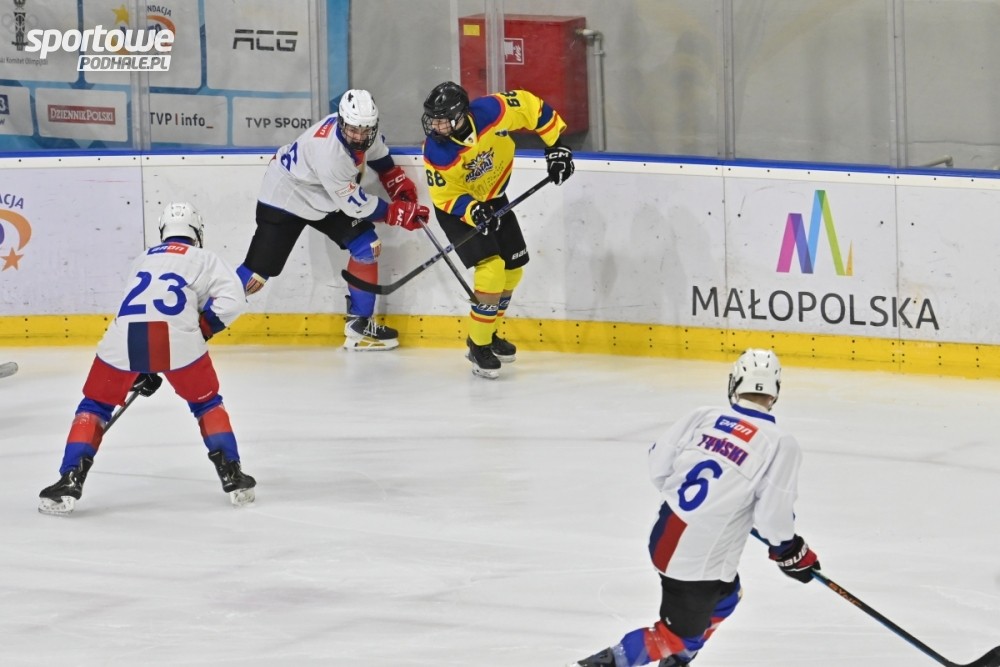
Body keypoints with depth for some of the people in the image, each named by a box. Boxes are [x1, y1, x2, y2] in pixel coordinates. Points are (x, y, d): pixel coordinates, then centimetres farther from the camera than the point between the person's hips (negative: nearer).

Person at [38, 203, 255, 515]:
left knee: (95, 405, 18)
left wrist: (141, 372, 46)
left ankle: (70, 481, 4)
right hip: (177, 337, -2)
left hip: (124, 336, 2)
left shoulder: (144, 259, 34)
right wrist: (203, 328, 14)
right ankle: (231, 476, 16)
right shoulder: (204, 259, 21)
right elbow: (232, 299, 3)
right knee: (206, 403, 22)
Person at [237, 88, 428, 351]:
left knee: (368, 246, -1)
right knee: (258, 271, -11)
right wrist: (399, 214, -19)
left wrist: (401, 186, 7)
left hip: (325, 197, 8)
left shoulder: (363, 131, -16)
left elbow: (378, 155, 11)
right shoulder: (329, 153, -39)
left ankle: (360, 324, 8)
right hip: (285, 198, -8)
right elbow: (355, 205, -27)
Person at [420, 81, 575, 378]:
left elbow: (533, 108, -13)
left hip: (494, 199, 5)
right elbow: (444, 196, -21)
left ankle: (487, 332, 33)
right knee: (492, 268, -19)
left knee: (512, 270, 13)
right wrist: (471, 211, -38)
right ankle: (478, 347, -6)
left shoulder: (493, 111, -29)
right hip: (456, 208, -5)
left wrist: (556, 146, -12)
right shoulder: (436, 152, -32)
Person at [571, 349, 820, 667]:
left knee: (725, 596, 31)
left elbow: (658, 464, 7)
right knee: (677, 636, 10)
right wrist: (793, 553, 1)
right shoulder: (780, 444, -13)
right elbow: (772, 513, -17)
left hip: (665, 536, 7)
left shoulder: (703, 417, 2)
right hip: (702, 561, -7)